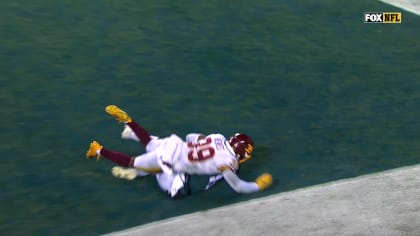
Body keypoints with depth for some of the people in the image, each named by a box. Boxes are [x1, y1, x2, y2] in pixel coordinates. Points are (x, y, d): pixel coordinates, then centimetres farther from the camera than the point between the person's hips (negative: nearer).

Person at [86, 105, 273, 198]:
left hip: (173, 144, 7)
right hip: (166, 160, -6)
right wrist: (259, 185, -1)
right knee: (133, 164, 16)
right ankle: (99, 151, 24)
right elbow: (238, 187, -14)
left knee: (150, 142, 38)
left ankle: (126, 120, 34)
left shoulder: (219, 137, -1)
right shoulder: (226, 163, -20)